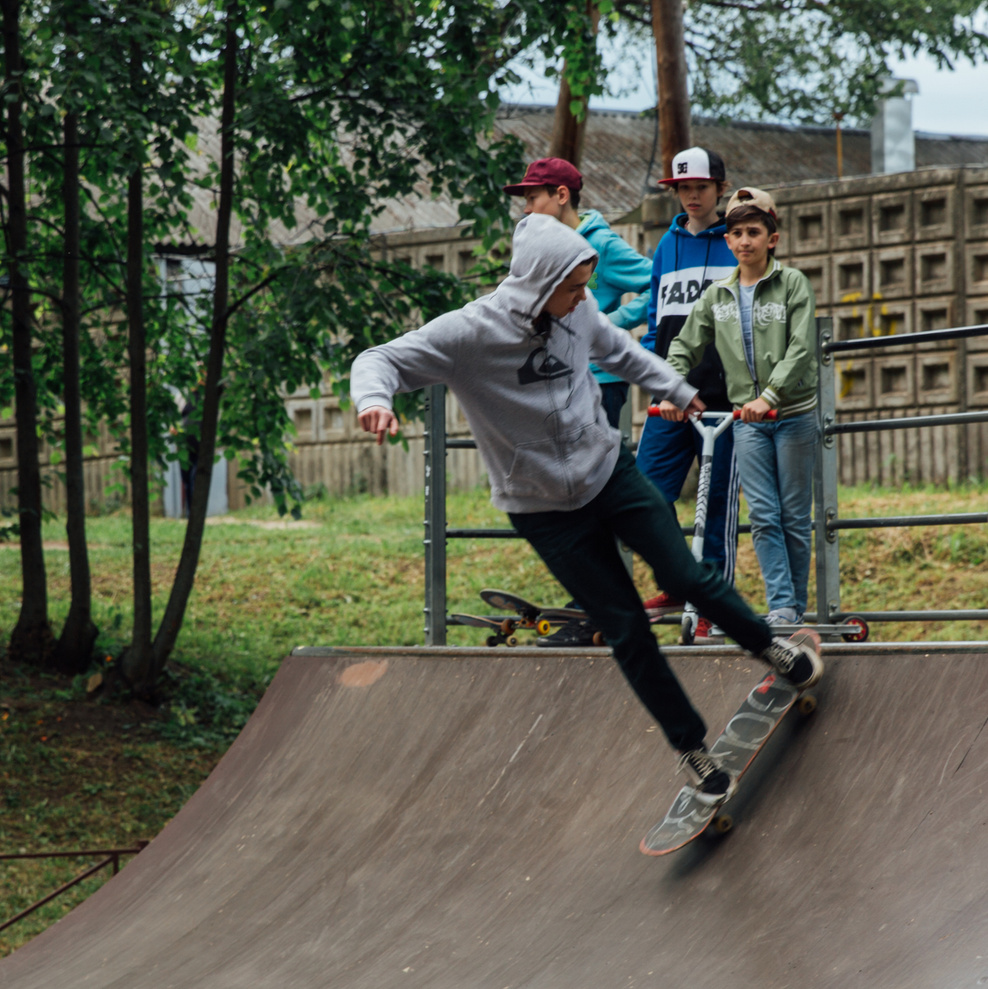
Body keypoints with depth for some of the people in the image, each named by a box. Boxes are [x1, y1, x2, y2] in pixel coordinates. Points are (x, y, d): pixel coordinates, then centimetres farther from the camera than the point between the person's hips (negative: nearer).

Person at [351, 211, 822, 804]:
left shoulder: (579, 311, -7)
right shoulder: (469, 333, -22)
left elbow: (619, 351, 15)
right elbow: (383, 360, -24)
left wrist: (678, 390, 27)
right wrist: (374, 398, -47)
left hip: (611, 472, 3)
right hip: (547, 509, -3)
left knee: (691, 578, 1)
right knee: (627, 631, 2)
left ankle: (772, 648, 30)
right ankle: (692, 748, 16)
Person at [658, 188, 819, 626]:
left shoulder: (793, 284, -3)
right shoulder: (718, 295, 9)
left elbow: (801, 348, -13)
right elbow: (684, 346, 13)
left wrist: (769, 396, -24)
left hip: (793, 413, -3)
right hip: (747, 419, 3)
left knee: (794, 515, 2)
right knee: (763, 515, -5)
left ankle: (796, 605, 10)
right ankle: (780, 605, -5)